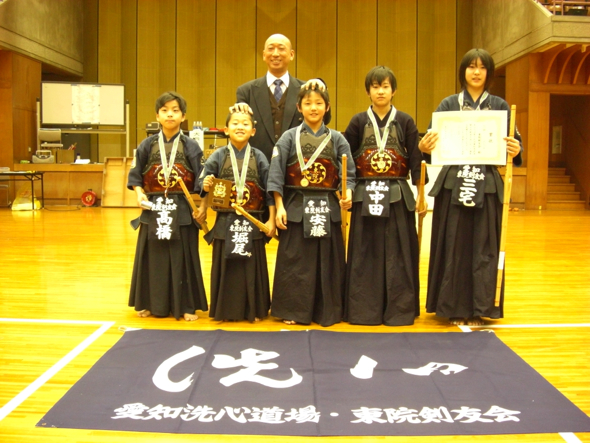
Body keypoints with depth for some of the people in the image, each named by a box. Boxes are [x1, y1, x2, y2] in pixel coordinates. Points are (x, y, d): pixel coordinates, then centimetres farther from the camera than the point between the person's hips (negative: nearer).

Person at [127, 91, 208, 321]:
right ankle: (150, 303, 22)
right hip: (153, 210, 2)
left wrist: (202, 207, -11)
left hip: (182, 210, -2)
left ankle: (185, 305, 13)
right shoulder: (147, 145, 4)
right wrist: (139, 194, -9)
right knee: (153, 257, 8)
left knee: (183, 257, 2)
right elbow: (135, 175, 8)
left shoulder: (191, 146, 0)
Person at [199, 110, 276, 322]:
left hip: (252, 223, 0)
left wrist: (271, 220, -1)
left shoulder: (259, 158, 0)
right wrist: (206, 186, -23)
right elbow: (203, 182, 0)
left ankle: (254, 310, 21)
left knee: (252, 267, 7)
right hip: (225, 222, 0)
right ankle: (224, 310, 21)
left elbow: (270, 191, 1)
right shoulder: (218, 156, 0)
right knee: (225, 267, 7)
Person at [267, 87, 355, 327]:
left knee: (328, 261, 6)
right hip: (297, 207, -1)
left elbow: (348, 174, 0)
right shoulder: (289, 138, 1)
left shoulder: (337, 139, 5)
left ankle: (327, 311, 18)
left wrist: (347, 195, -19)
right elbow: (276, 174, -2)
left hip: (327, 208, 1)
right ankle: (293, 310, 16)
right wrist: (279, 207, -8)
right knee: (295, 261, 3)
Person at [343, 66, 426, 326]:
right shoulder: (358, 122, 5)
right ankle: (363, 310, 13)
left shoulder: (405, 122, 5)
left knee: (397, 254, 3)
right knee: (365, 254, 4)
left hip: (398, 196, 0)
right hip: (365, 195, 0)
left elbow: (415, 159, 3)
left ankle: (399, 309, 13)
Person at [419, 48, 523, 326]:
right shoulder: (448, 104, 7)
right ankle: (454, 308, 12)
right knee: (454, 247, 2)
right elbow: (431, 138, -2)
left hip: (487, 187, 1)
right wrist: (424, 147, -25)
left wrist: (516, 151, -20)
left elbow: (514, 143, 4)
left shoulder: (500, 106, 9)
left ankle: (479, 308, 11)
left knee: (484, 248, 1)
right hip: (453, 185, 0)